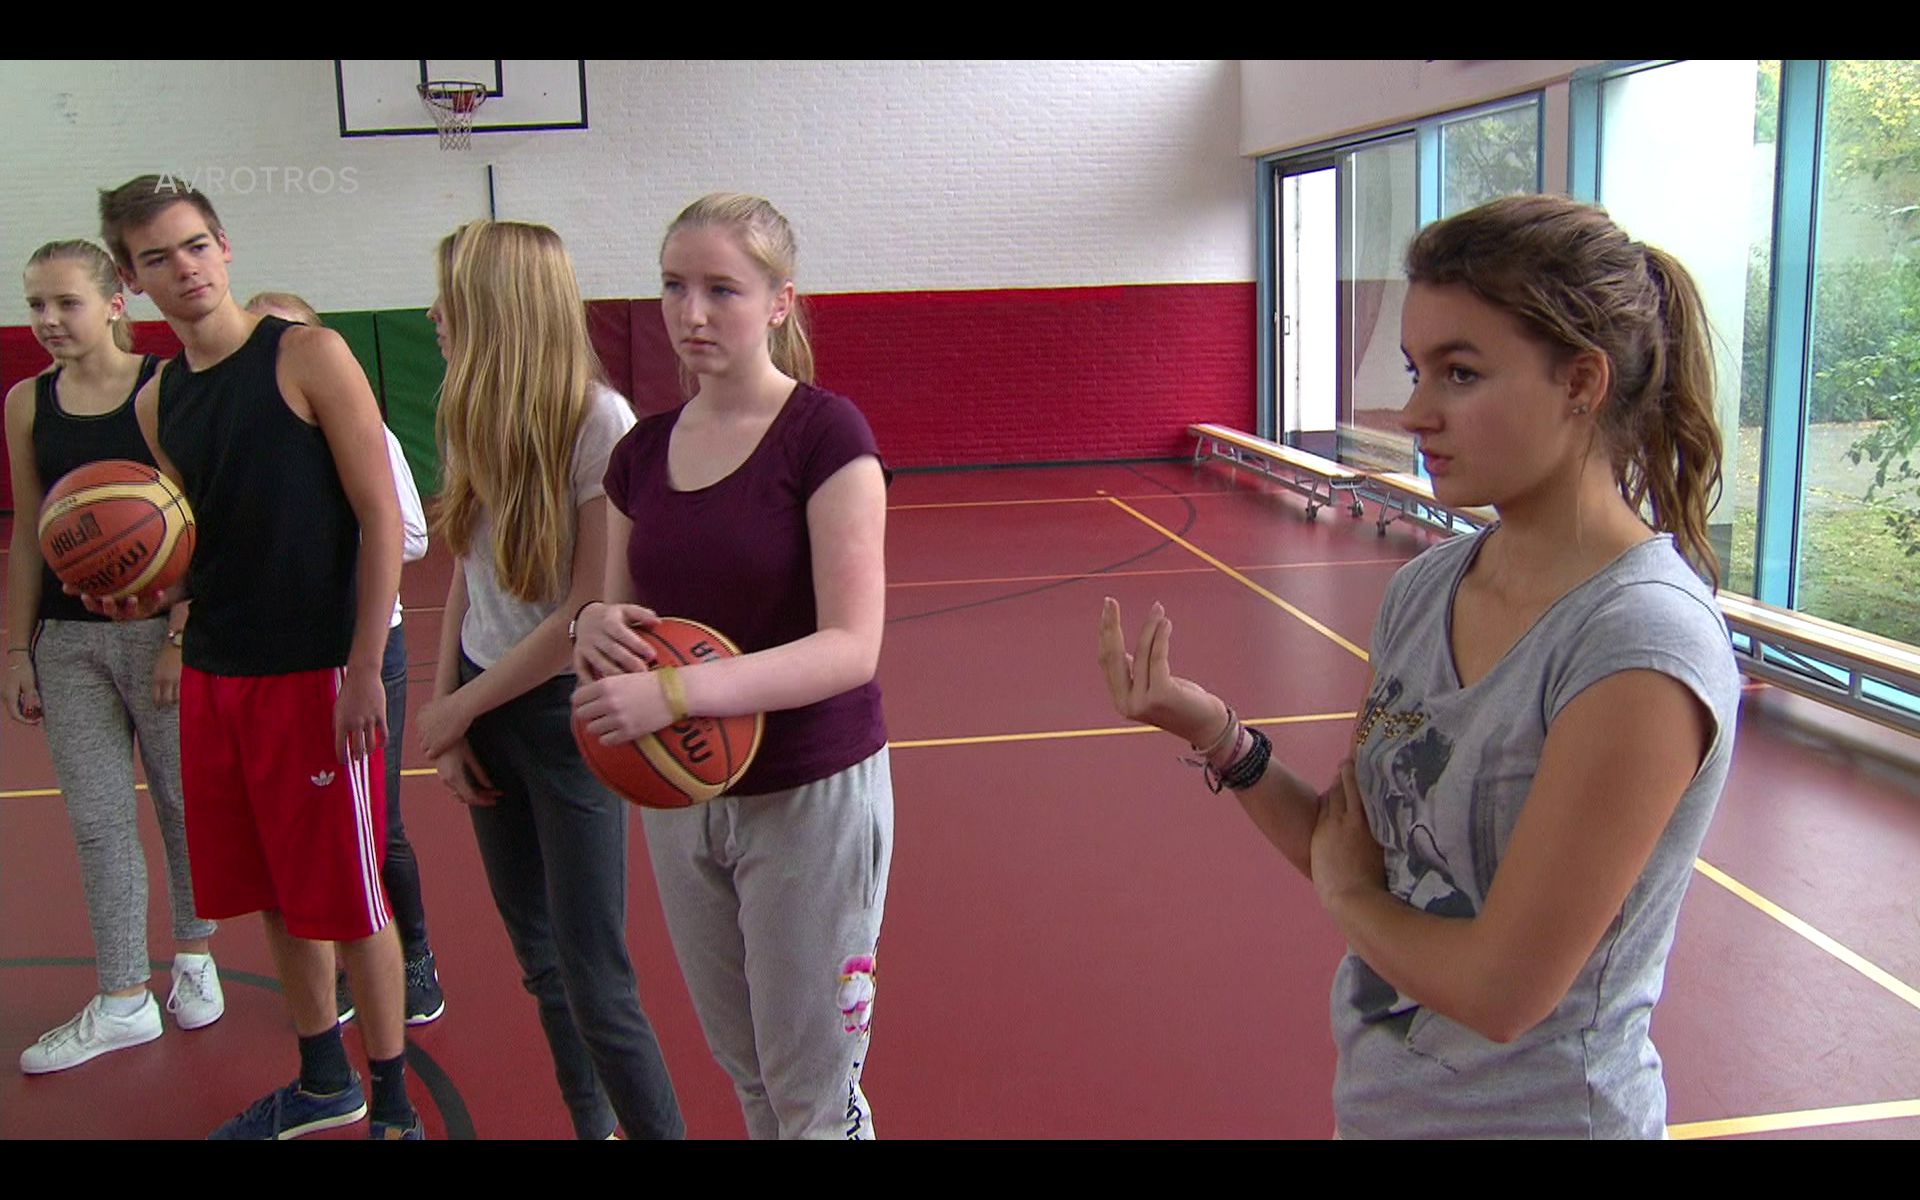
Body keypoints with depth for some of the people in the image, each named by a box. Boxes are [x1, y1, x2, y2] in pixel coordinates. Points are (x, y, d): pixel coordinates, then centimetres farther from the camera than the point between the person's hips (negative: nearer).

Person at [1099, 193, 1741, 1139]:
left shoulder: (1640, 648, -26)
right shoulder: (1424, 588, -5)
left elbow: (1500, 990, -25)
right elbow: (1349, 853, 0)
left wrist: (1346, 896, -9)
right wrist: (1221, 740, -14)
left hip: (1535, 1111, -6)